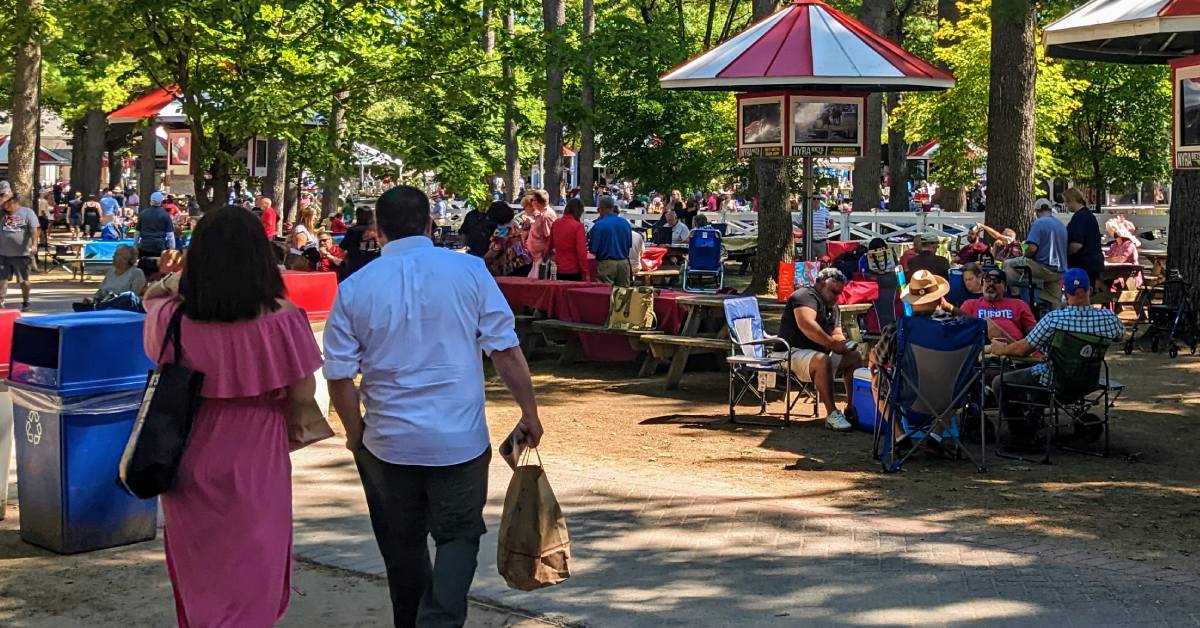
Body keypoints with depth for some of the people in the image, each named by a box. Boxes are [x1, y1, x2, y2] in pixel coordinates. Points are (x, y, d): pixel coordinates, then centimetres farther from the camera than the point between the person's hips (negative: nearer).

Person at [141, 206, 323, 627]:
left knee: (198, 576, 22)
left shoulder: (173, 319, -12)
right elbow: (304, 394, -11)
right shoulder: (280, 321, -22)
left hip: (189, 466, 3)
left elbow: (151, 296, 12)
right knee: (251, 577, 14)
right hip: (254, 467, -3)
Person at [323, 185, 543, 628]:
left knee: (402, 546, 18)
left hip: (389, 442, 1)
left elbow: (340, 376, -2)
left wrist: (356, 434, 12)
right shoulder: (469, 271, -6)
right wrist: (530, 413, 3)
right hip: (461, 439, -1)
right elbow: (506, 351, -6)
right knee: (458, 535, 13)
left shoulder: (354, 288, -4)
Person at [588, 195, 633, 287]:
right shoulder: (625, 223, 3)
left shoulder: (599, 225, -12)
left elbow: (593, 249, -10)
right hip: (624, 263, 4)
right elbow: (629, 245, 12)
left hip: (606, 263, -4)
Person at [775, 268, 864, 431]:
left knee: (855, 357, 5)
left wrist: (842, 342, -8)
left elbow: (837, 334, 19)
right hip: (794, 352, -10)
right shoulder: (806, 296, -11)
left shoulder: (833, 307, 21)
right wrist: (833, 344, -27)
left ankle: (853, 407, 3)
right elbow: (806, 325, -28)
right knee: (821, 360, -38)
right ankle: (832, 414, -37)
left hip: (818, 352, 10)